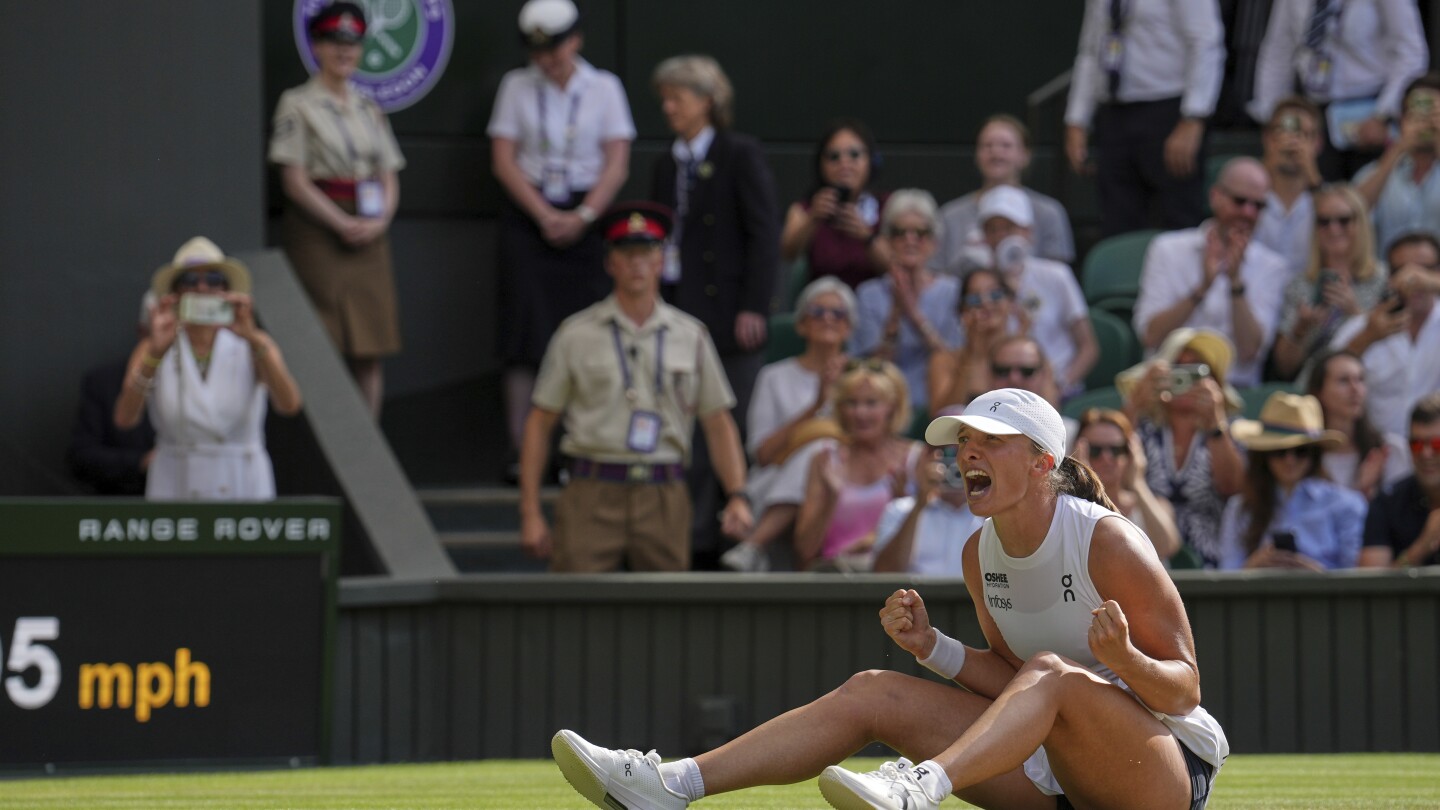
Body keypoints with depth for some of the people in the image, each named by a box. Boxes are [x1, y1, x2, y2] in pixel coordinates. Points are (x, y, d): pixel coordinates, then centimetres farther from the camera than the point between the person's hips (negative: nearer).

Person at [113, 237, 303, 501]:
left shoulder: (253, 346, 0)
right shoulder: (151, 350, 2)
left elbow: (289, 404, -16)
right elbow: (124, 417, -13)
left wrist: (252, 338, -26)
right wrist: (156, 352, -24)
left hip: (244, 488, 0)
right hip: (174, 488, 0)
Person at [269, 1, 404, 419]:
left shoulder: (369, 109, 15)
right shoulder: (298, 105, -1)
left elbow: (390, 176, 14)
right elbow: (295, 180, -7)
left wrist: (380, 220, -6)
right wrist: (343, 224, -15)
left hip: (369, 232, 5)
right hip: (319, 231, -5)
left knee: (371, 352, 2)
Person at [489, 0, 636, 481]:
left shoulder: (603, 88, 5)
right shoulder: (517, 86, 5)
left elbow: (617, 165, 1)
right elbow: (503, 160, 1)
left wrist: (582, 217, -11)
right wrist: (544, 215, -9)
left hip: (586, 217, 0)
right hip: (527, 214, 0)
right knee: (524, 332, -7)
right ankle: (520, 450, -8)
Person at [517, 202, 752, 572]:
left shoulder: (691, 336, 12)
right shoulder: (577, 334, 6)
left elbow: (719, 423, 13)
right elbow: (539, 423, 6)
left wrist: (738, 496, -1)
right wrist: (530, 514, 0)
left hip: (664, 498, 2)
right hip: (594, 496, -2)